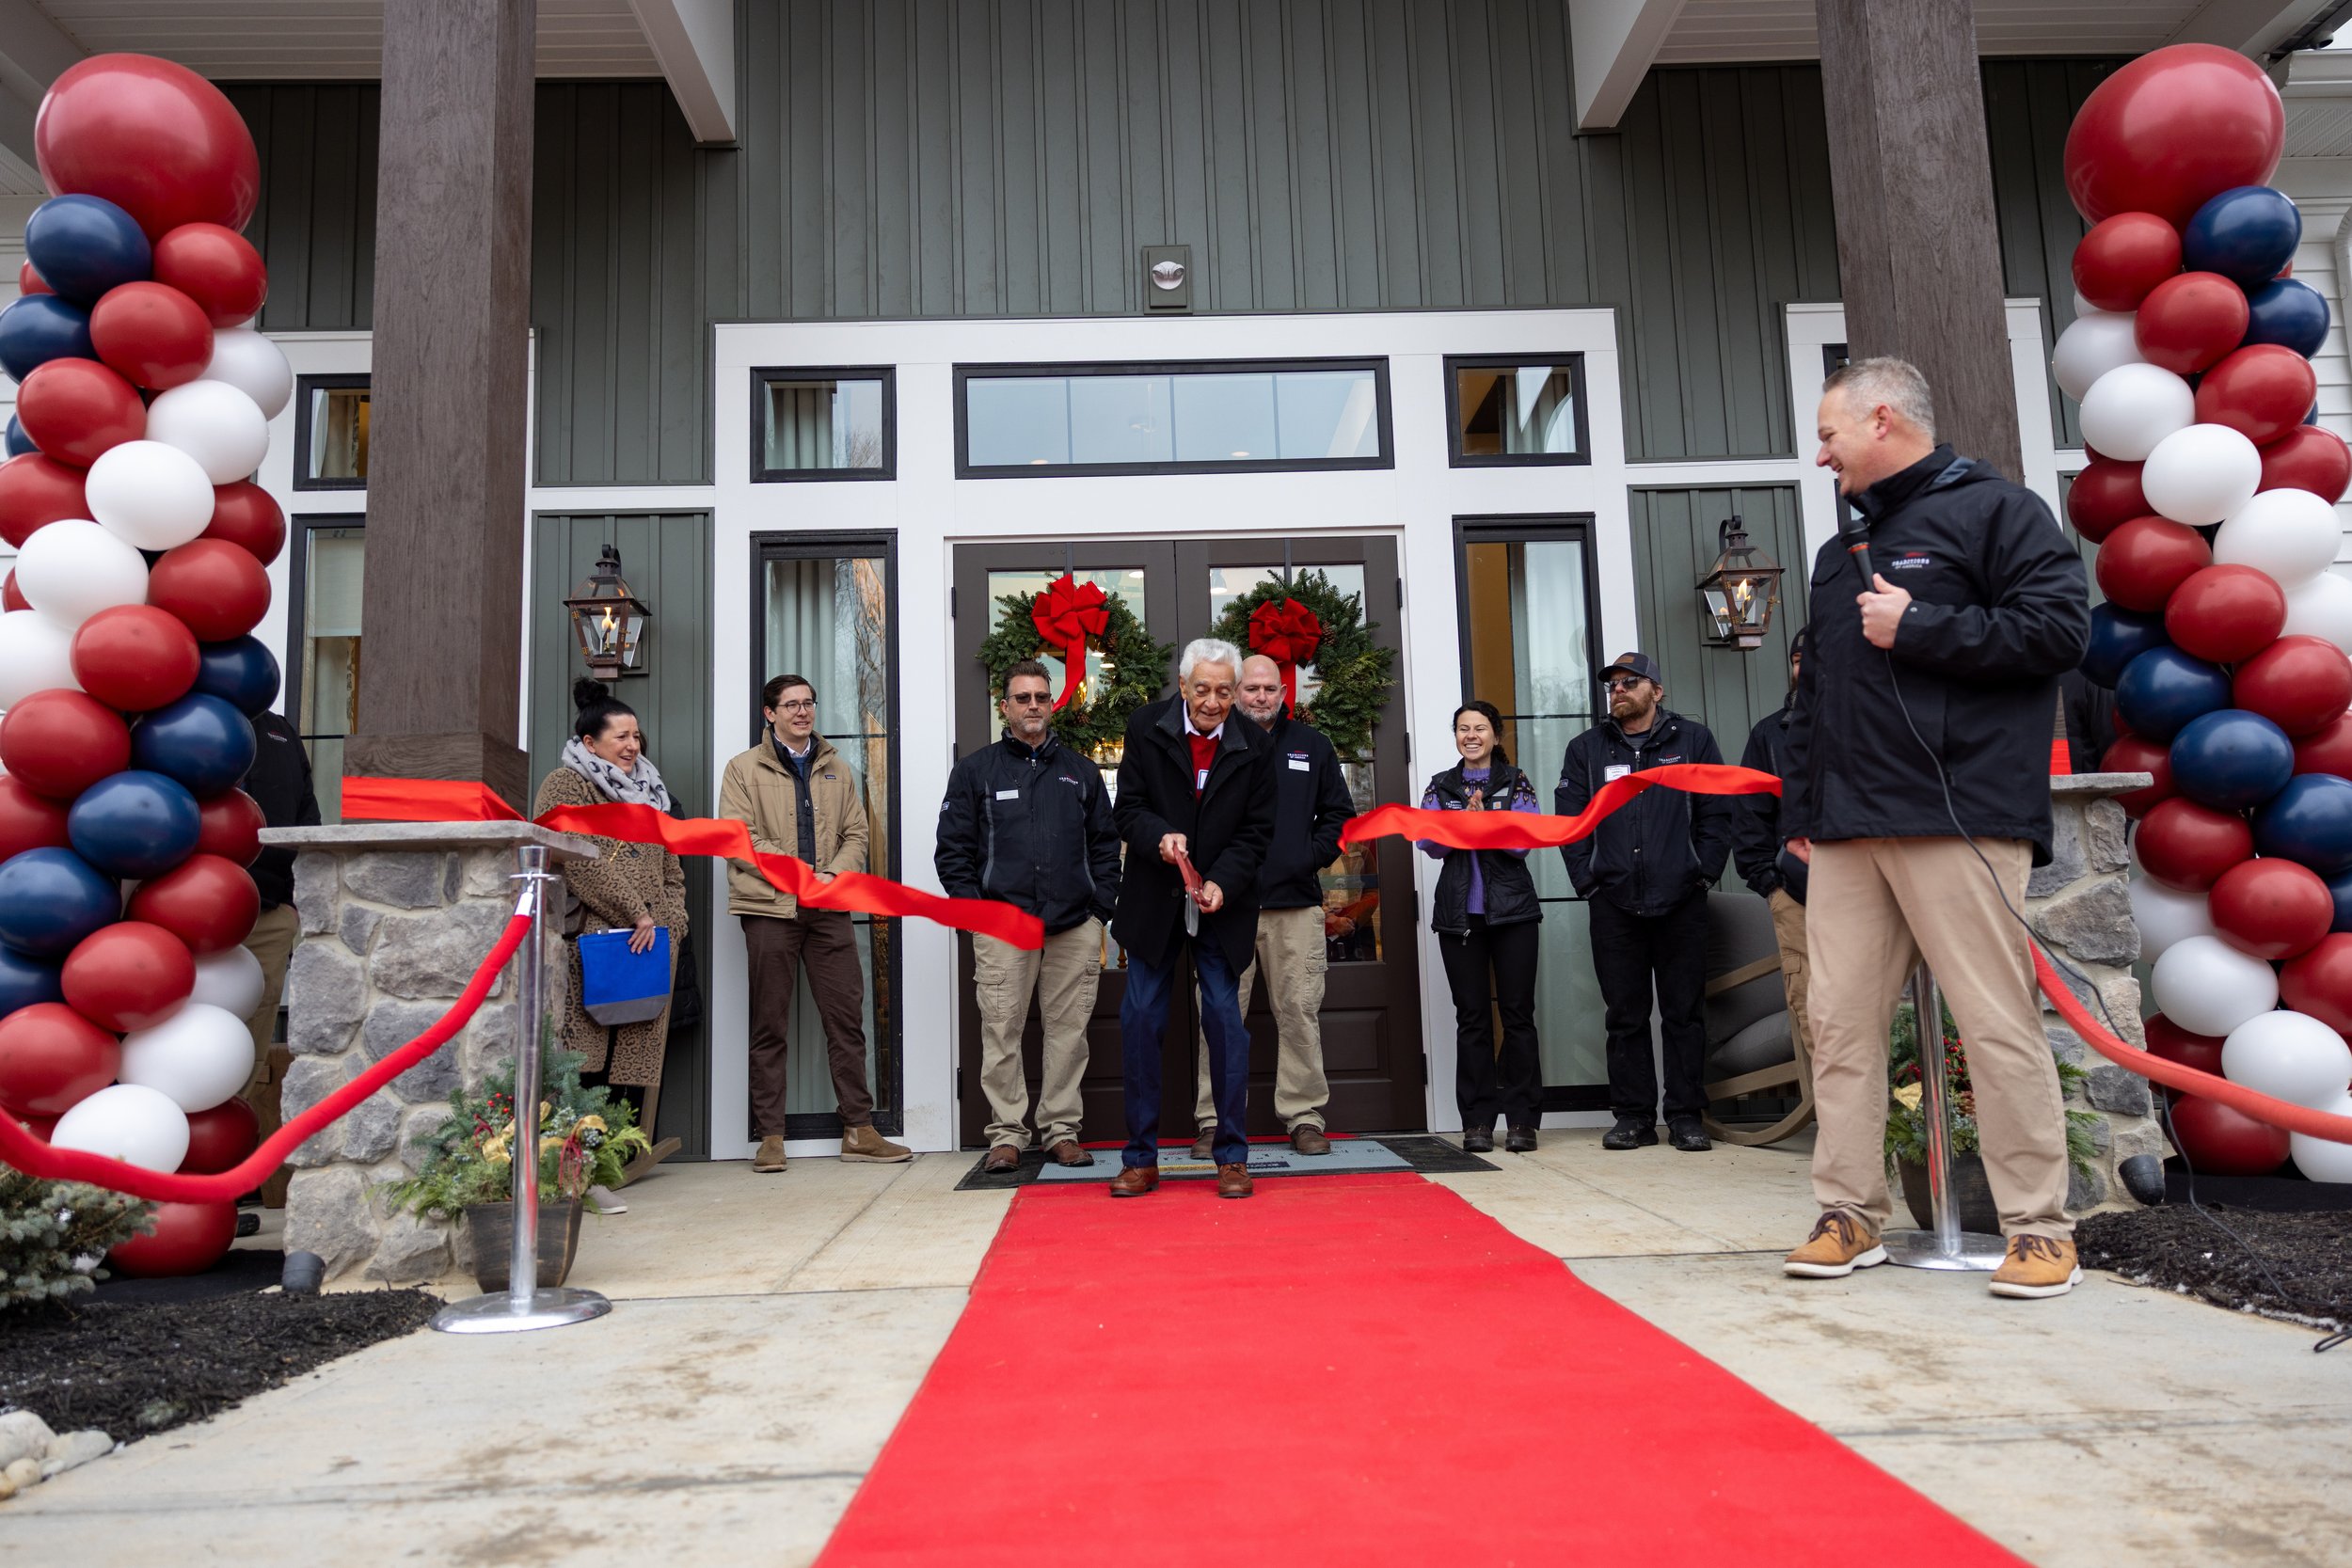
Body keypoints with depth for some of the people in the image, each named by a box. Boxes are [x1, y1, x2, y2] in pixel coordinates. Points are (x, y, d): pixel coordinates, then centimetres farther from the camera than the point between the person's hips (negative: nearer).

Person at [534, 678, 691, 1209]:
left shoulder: (647, 792, 25)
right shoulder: (565, 785, 2)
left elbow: (670, 868, 25)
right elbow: (582, 863, -10)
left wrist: (671, 922, 9)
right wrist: (637, 915, -12)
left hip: (649, 945, 7)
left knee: (638, 1059, 2)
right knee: (585, 1064, -10)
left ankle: (631, 1156, 4)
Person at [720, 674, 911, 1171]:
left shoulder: (836, 769, 16)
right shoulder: (744, 768, 4)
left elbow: (856, 834, 14)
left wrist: (834, 874, -7)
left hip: (829, 910, 3)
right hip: (769, 907, -3)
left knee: (847, 1018, 2)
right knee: (770, 1025, 2)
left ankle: (859, 1130, 9)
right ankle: (771, 1136, 10)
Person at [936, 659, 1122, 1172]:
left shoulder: (1081, 772, 15)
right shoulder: (975, 772, 9)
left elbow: (1106, 845, 16)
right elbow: (952, 849, 6)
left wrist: (1100, 908, 5)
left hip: (1074, 924, 2)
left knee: (1069, 1030, 4)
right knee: (1001, 1032, -2)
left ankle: (1061, 1129, 14)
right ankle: (1007, 1134, 7)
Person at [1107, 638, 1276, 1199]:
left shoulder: (1255, 746, -3)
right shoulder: (1145, 727, -4)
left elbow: (1256, 831, -2)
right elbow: (1128, 809, -4)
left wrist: (1221, 883, -17)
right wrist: (1159, 837, -26)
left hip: (1222, 903, 0)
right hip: (1153, 901, 1)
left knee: (1225, 1020, -1)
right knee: (1140, 1020, 2)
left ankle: (1232, 1157, 11)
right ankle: (1141, 1158, 13)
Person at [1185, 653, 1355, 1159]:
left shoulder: (1311, 746, 13)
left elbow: (1338, 812, 16)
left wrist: (1313, 856, 2)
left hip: (1296, 904, 2)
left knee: (1301, 1013, 3)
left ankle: (1305, 1117, 12)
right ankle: (1213, 1121, 8)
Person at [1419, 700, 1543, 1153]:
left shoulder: (1517, 784, 6)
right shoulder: (1440, 788, 11)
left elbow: (1522, 841, -6)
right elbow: (1430, 844, -1)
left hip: (1512, 910, -1)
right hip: (1459, 913, 2)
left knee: (1518, 1013, -2)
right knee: (1471, 1016, 3)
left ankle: (1522, 1120, 4)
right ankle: (1477, 1122, 7)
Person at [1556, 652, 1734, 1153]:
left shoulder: (1693, 740, 8)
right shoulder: (1586, 749, 12)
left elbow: (1717, 812, 6)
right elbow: (1569, 819, 9)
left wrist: (1703, 871, -3)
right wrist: (1587, 880, -1)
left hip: (1681, 902, -1)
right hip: (1613, 904, 1)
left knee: (1685, 1012, 3)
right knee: (1625, 1014, 4)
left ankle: (1686, 1116, 10)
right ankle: (1633, 1116, 11)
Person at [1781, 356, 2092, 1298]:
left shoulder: (1994, 509, 2)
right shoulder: (1842, 554, 24)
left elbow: (2060, 627, -11)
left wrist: (1918, 627, -11)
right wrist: (1800, 811, 20)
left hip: (1959, 816, -7)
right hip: (1848, 828, 7)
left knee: (1998, 1023, -4)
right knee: (1840, 1021, 5)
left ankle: (2039, 1228, 7)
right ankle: (1850, 1217, 13)